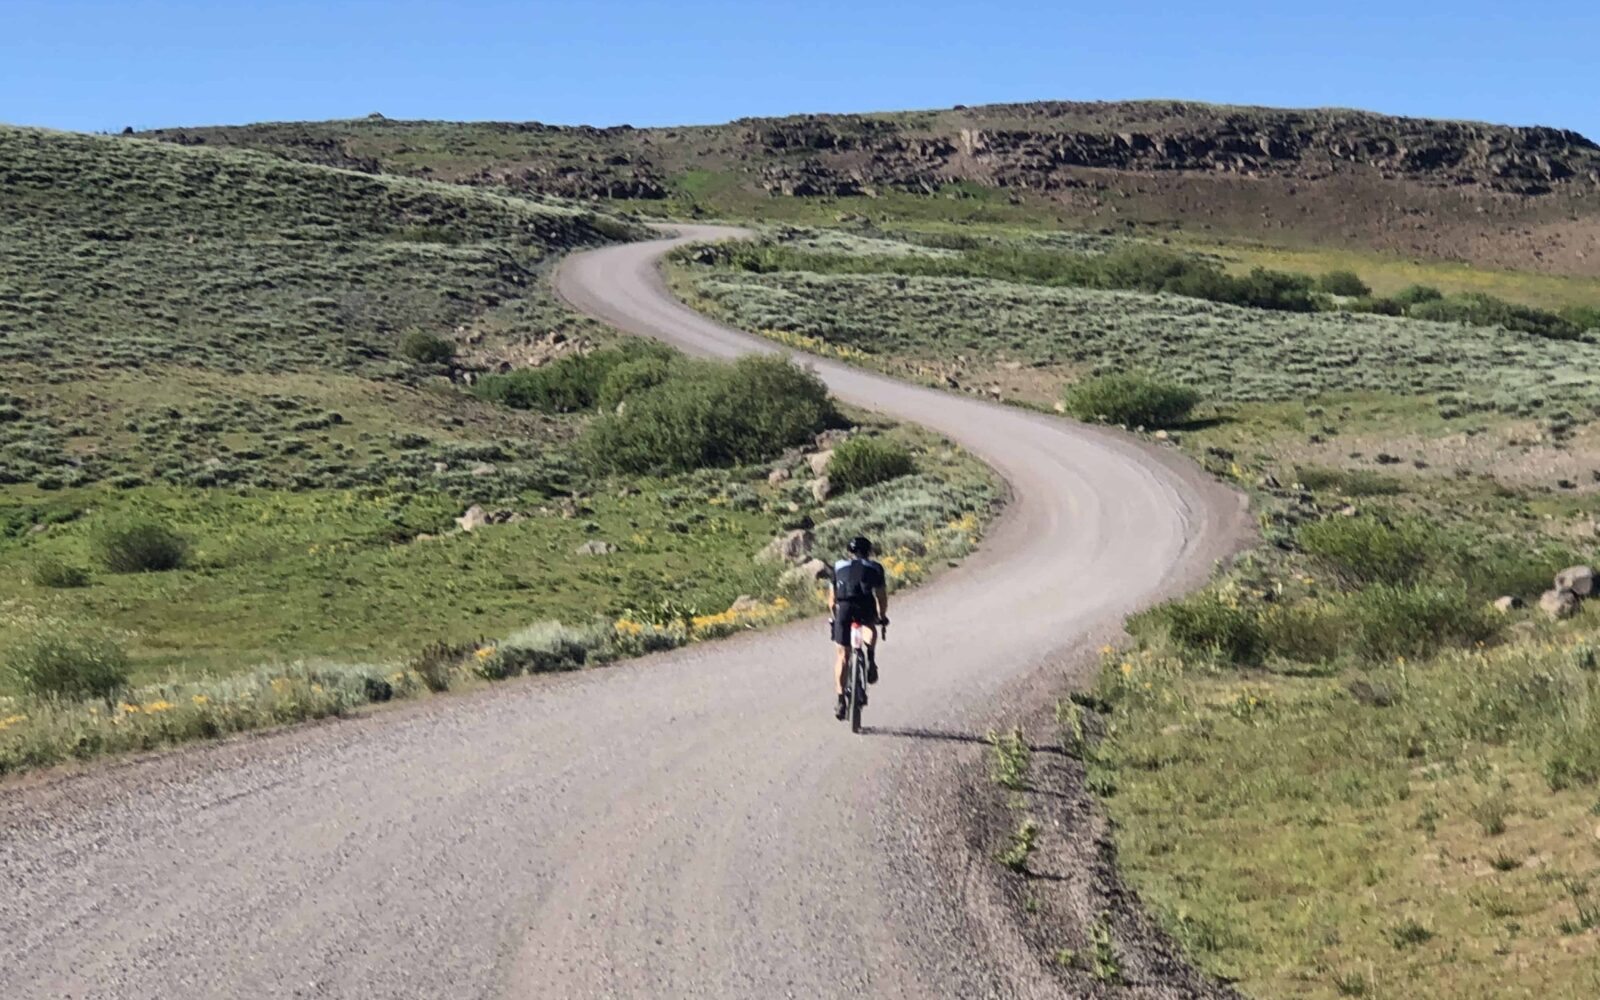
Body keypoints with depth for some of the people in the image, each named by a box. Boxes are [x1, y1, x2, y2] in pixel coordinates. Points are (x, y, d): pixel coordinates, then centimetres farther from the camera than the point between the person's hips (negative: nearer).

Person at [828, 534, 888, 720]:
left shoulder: (839, 566, 28)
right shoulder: (875, 568, 24)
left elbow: (832, 598, 28)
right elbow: (882, 596, 22)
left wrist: (835, 618, 41)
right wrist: (882, 617, 37)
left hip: (844, 607, 1)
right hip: (866, 606, -1)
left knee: (842, 656, 10)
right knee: (870, 627, 35)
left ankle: (841, 702, 5)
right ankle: (871, 659, 11)